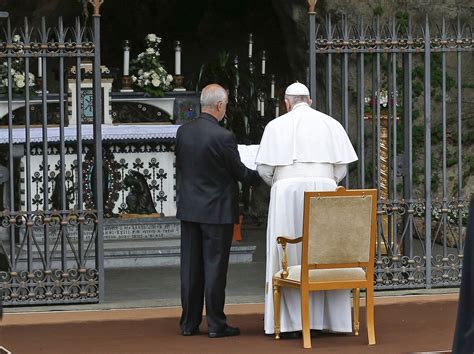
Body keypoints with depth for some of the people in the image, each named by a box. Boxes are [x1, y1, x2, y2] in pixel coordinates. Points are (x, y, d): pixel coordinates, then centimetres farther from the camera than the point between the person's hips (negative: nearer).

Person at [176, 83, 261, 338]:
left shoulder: (183, 132, 1)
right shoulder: (223, 137, -17)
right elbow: (240, 173, -7)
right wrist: (261, 176, 11)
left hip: (189, 209, 6)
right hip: (217, 211, -6)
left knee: (190, 267, 9)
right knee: (215, 267, 0)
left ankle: (189, 323, 14)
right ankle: (215, 324, 3)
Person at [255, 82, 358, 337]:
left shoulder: (277, 125, 2)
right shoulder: (331, 124, 8)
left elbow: (264, 168, 0)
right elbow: (342, 164, 6)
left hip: (288, 192, -2)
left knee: (288, 257, 2)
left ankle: (290, 322, 0)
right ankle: (331, 318, 9)